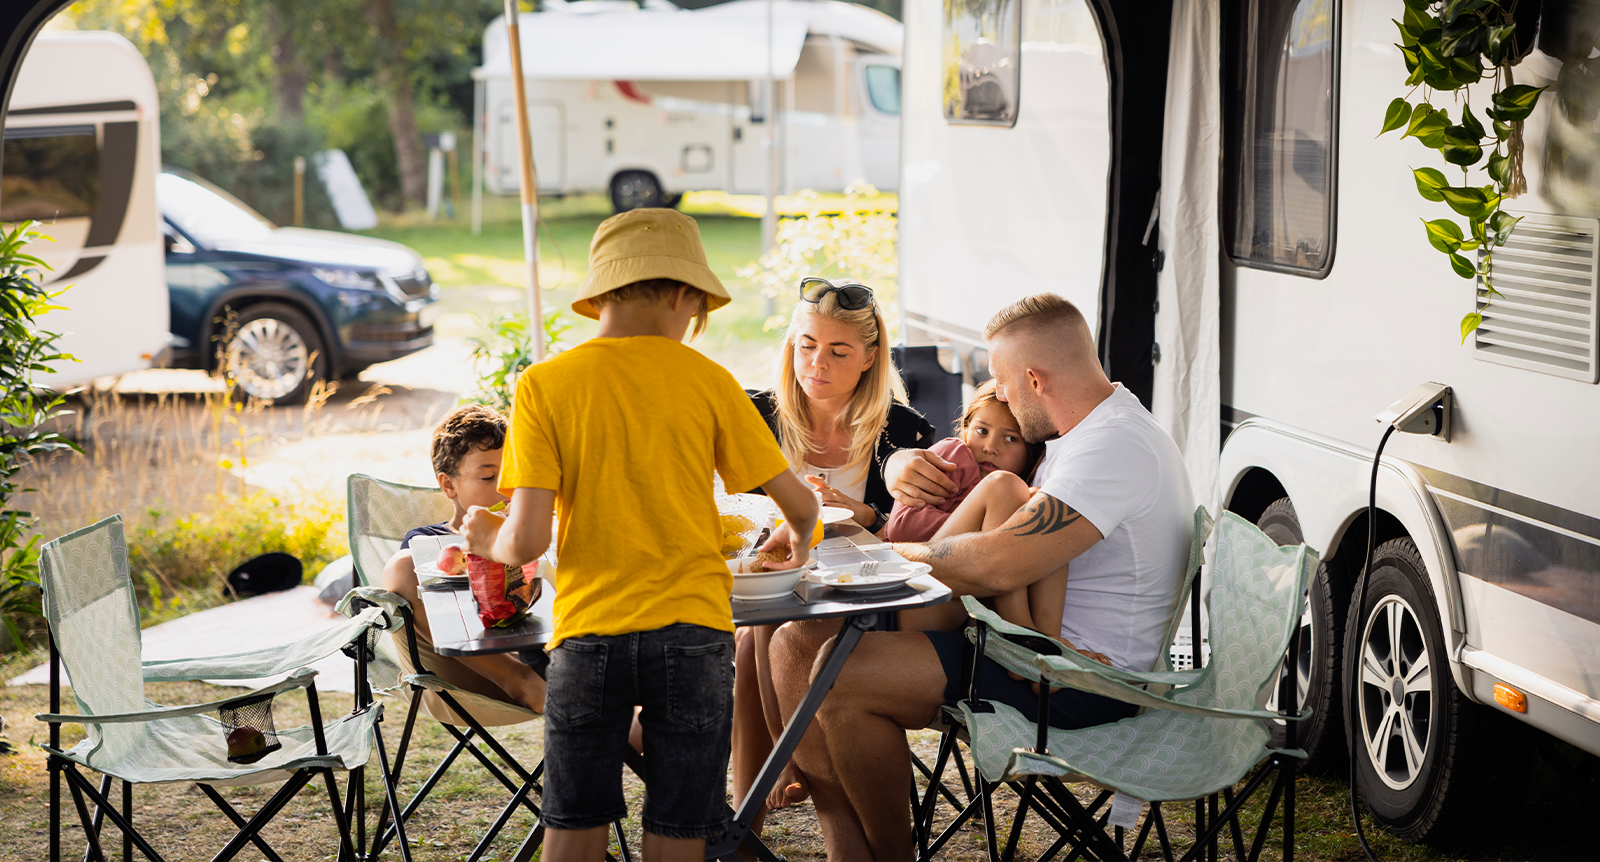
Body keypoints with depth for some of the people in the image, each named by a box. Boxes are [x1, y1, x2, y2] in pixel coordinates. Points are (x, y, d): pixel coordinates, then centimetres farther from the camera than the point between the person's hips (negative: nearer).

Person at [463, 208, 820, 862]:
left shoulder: (545, 385, -3)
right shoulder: (706, 380, 0)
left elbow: (526, 541, -10)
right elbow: (799, 504, 4)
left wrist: (488, 540, 13)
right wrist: (796, 539, 27)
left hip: (589, 632, 0)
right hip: (693, 630, 0)